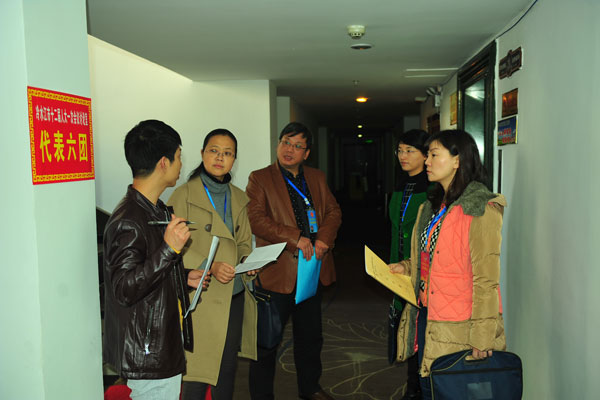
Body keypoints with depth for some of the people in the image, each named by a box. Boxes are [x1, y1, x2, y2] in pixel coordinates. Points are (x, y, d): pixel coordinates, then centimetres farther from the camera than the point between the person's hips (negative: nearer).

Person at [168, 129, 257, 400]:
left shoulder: (239, 198, 12)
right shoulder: (183, 196, -7)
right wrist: (209, 267, -21)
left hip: (234, 295, 6)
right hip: (201, 298, -5)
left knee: (228, 367, 15)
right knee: (198, 370, -1)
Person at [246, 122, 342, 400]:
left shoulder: (317, 178, 13)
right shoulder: (260, 178, -4)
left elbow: (333, 211, 10)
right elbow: (256, 219, -15)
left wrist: (323, 239, -9)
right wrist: (295, 238, -20)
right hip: (277, 271, -5)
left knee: (310, 337, 20)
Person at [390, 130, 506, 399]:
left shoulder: (480, 210, -16)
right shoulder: (434, 205, 11)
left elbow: (486, 280, -19)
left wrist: (482, 339, -19)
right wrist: (406, 267, 7)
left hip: (457, 326, -8)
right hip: (426, 314, 8)